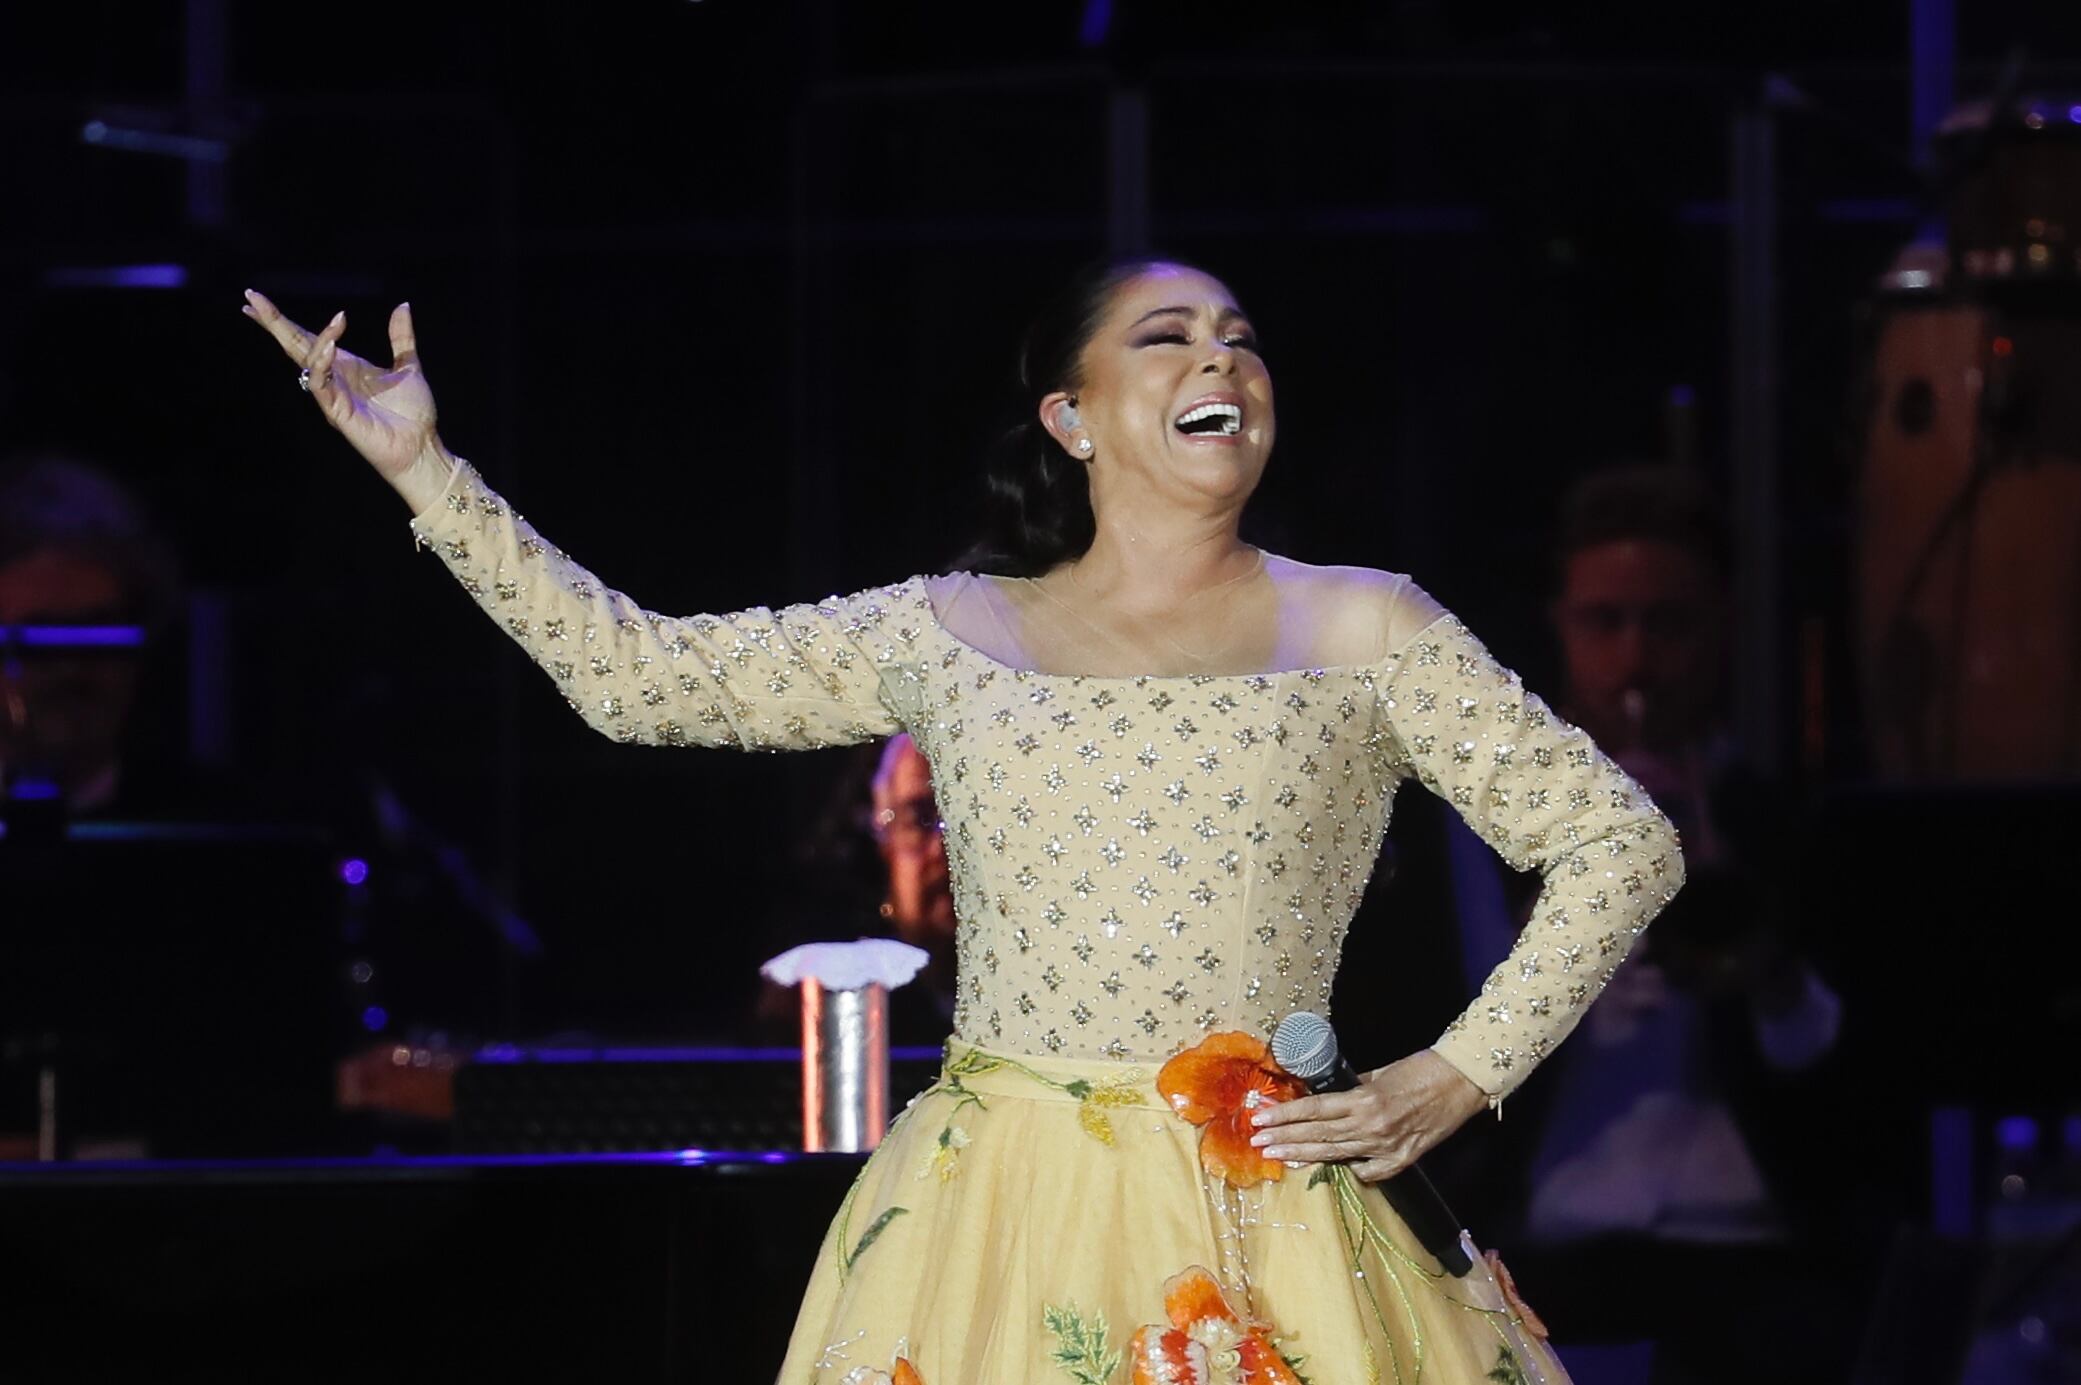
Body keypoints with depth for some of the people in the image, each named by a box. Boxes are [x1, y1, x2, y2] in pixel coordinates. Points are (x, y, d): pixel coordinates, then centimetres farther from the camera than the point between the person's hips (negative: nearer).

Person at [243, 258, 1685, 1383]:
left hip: (1265, 1224, -1)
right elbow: (642, 674, 10)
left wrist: (1456, 1081, 0)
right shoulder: (949, 635, 10)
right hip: (991, 1212, 1)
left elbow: (1624, 844, 8)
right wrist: (424, 470, 6)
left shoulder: (1362, 630, 5)